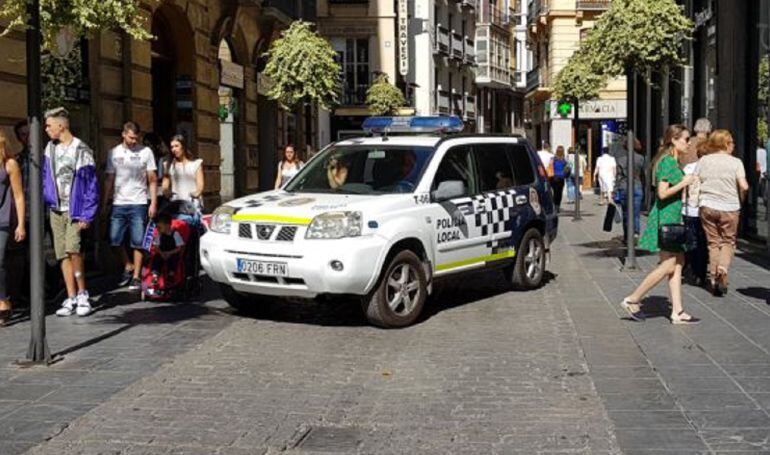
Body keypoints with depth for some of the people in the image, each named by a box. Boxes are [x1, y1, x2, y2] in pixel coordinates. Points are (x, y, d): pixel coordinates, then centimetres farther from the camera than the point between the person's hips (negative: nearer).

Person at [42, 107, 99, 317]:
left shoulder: (81, 150, -9)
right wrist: (45, 198, -1)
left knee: (73, 250, -19)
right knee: (63, 255, 6)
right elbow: (45, 176, 16)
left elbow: (91, 185, -10)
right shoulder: (50, 148, 9)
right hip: (56, 210, 6)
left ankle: (82, 294, -3)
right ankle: (71, 298, 12)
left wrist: (87, 215, -15)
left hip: (75, 210, -6)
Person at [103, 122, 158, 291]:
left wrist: (153, 203, -4)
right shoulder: (114, 153, 9)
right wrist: (105, 202, 6)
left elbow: (152, 180, 3)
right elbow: (109, 180, 12)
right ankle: (128, 266, 21)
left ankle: (136, 277, 7)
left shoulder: (146, 152, 3)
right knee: (114, 240, -1)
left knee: (137, 242, -2)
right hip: (118, 204, 2)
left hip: (139, 203, -2)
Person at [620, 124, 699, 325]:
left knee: (678, 263, 8)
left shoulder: (673, 161, 16)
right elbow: (662, 193, -22)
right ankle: (632, 300, 0)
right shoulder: (668, 161, -15)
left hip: (672, 219, 10)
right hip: (666, 219, -10)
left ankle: (677, 312, 9)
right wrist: (683, 183, -16)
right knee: (669, 265, -8)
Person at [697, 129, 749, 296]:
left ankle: (714, 278, 12)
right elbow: (744, 186, -10)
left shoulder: (704, 160, 3)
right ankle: (723, 267, -12)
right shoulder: (735, 162, -4)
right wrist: (741, 200, 7)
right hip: (729, 208, -2)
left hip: (707, 207, 2)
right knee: (728, 241, 12)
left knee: (713, 242, 12)